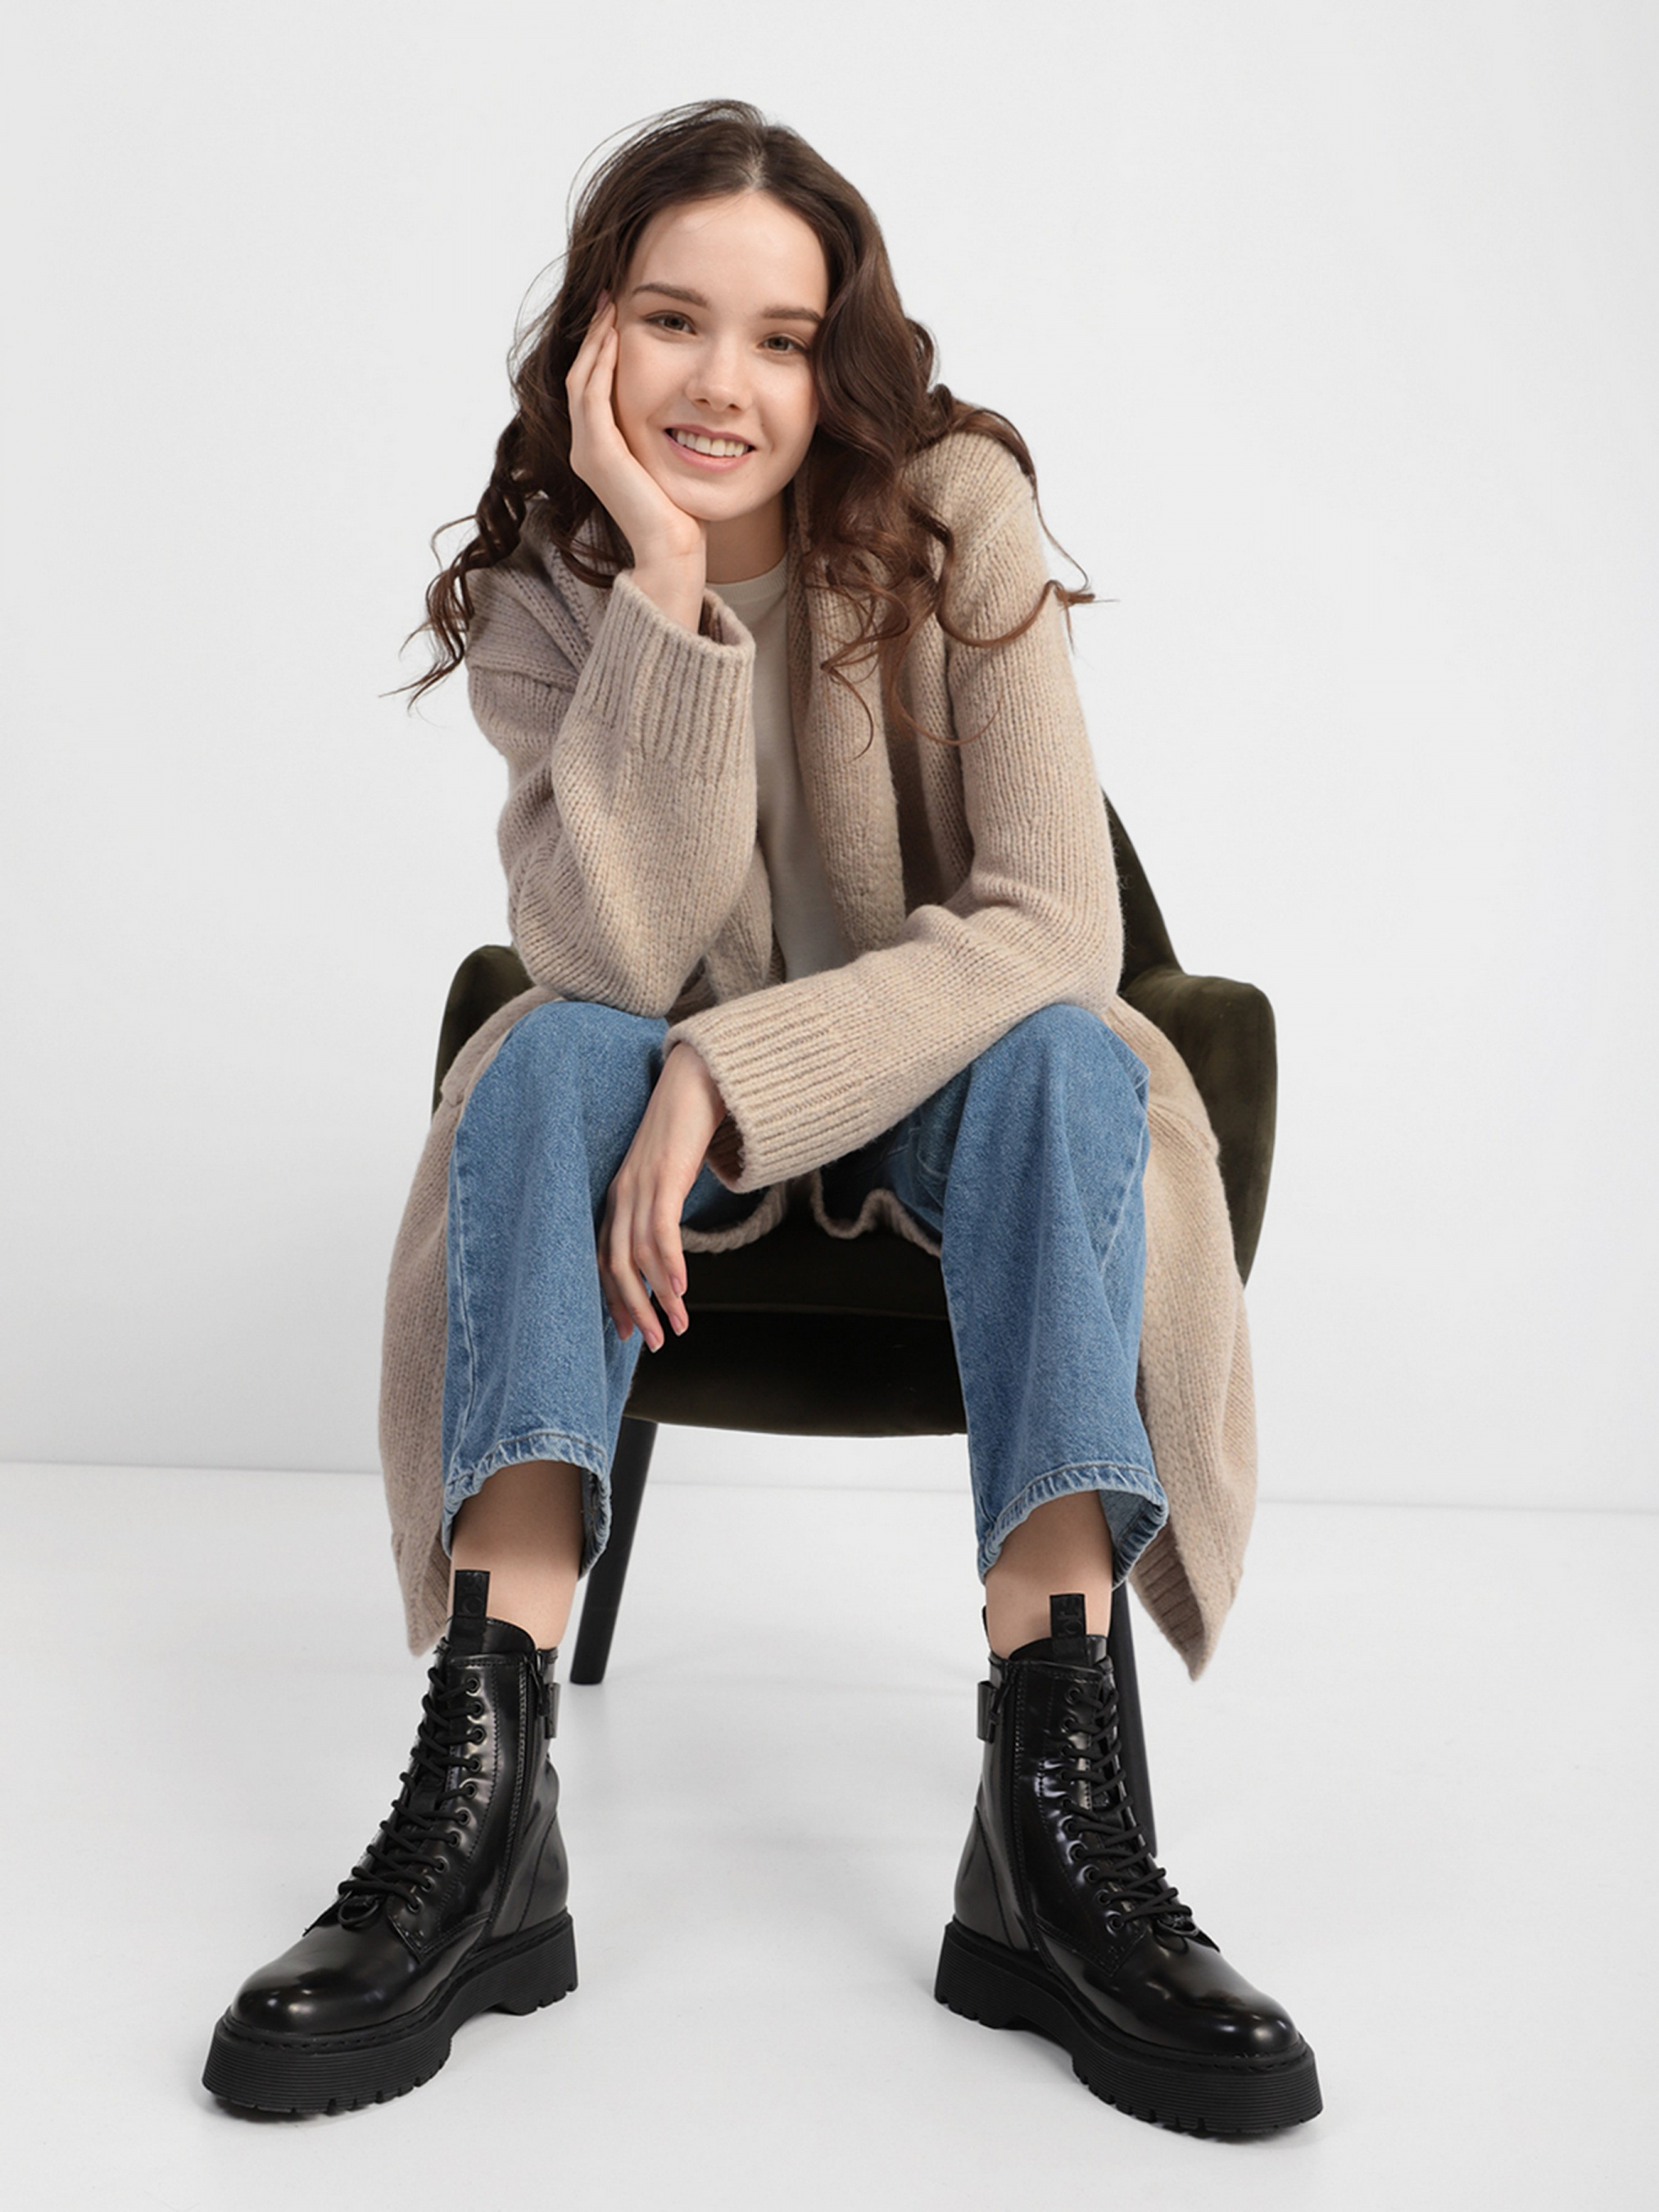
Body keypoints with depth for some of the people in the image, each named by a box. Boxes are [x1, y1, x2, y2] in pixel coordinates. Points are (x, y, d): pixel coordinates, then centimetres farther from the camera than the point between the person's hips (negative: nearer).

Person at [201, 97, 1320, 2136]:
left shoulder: (952, 514, -15)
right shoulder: (537, 588, -10)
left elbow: (1053, 926, -23)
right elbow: (619, 956, -25)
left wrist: (737, 1074, -34)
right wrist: (668, 579, -31)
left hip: (934, 1079, -1)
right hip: (683, 1098, 1)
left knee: (1071, 1058, -32)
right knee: (550, 1053, -29)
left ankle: (1052, 1813, -42)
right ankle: (484, 1799, -39)